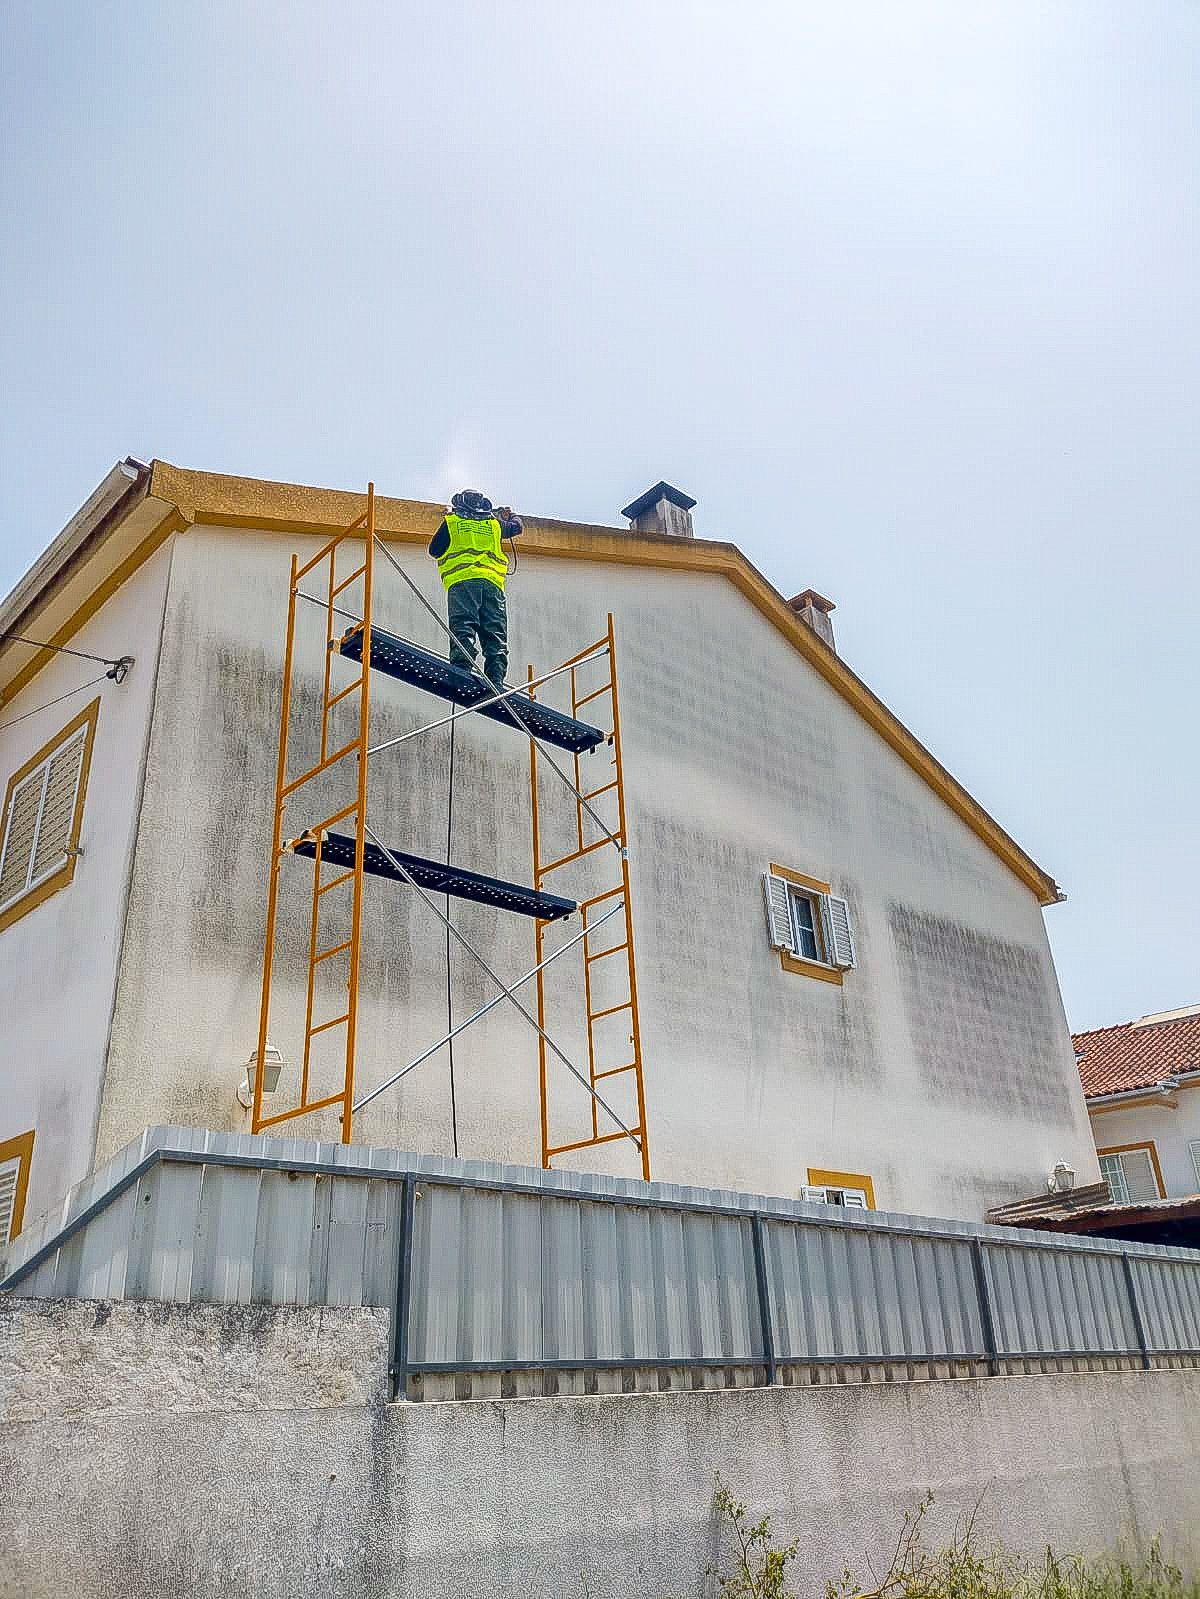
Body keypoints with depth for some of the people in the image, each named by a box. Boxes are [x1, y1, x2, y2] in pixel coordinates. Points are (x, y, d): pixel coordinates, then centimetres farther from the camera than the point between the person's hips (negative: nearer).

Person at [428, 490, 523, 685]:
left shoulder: (451, 521, 16)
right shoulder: (494, 522, 22)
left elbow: (434, 550, 21)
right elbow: (517, 527, 40)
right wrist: (509, 515, 63)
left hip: (462, 581, -2)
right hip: (492, 582, 2)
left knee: (462, 631, -12)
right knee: (495, 636, -2)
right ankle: (496, 682, -15)